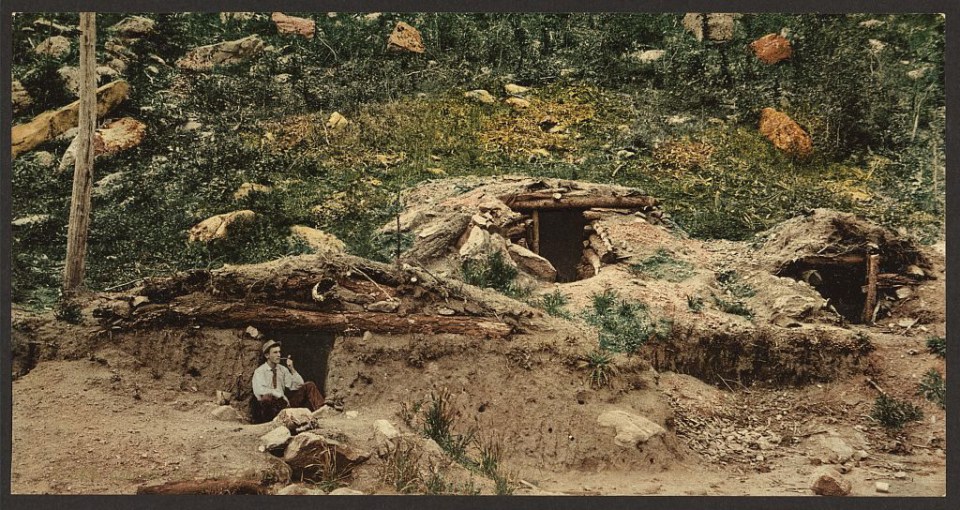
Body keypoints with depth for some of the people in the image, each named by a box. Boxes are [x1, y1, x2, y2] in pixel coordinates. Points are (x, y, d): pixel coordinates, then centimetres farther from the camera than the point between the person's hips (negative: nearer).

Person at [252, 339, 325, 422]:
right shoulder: (259, 372, -4)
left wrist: (292, 369, -7)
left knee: (309, 386, -7)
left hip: (283, 402, 5)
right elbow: (260, 390, -21)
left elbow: (299, 385, 5)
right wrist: (281, 395, -22)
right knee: (267, 398, -41)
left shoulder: (282, 369, 11)